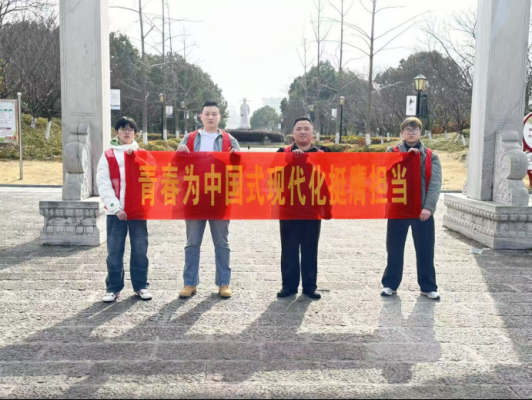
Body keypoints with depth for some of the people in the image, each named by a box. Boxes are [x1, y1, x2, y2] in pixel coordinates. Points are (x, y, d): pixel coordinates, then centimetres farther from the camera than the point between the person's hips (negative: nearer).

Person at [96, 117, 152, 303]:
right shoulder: (108, 155, 5)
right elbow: (103, 184, -2)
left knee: (140, 249, 3)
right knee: (114, 251, 1)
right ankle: (113, 288, 12)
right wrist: (115, 207, -11)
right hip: (115, 211, -1)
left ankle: (141, 285, 15)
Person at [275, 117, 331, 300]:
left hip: (313, 211, 1)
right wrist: (291, 156, -28)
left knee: (310, 251, 9)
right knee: (289, 251, 7)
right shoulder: (284, 152, 4)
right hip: (288, 211, -1)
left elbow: (326, 184, 5)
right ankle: (289, 285, 18)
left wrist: (328, 210, 0)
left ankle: (310, 286, 19)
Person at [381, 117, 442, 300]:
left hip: (423, 209, 1)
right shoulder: (392, 152, 7)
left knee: (425, 250, 7)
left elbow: (435, 183, -3)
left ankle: (428, 286, 19)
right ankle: (390, 284, 18)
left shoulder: (431, 156, 7)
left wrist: (429, 206, -15)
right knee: (395, 249, 7)